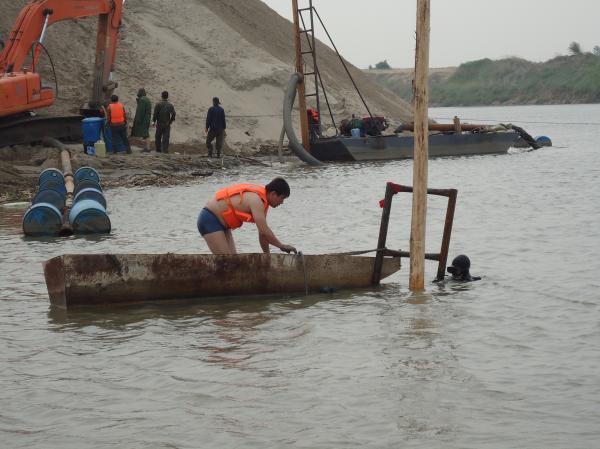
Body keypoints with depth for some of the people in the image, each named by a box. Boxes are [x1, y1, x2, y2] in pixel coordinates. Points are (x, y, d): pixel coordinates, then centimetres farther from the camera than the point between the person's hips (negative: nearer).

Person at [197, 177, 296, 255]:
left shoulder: (261, 198, 6)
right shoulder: (256, 200, -26)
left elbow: (263, 232, 13)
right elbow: (264, 231, -30)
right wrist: (281, 246, -17)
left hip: (220, 223, 11)